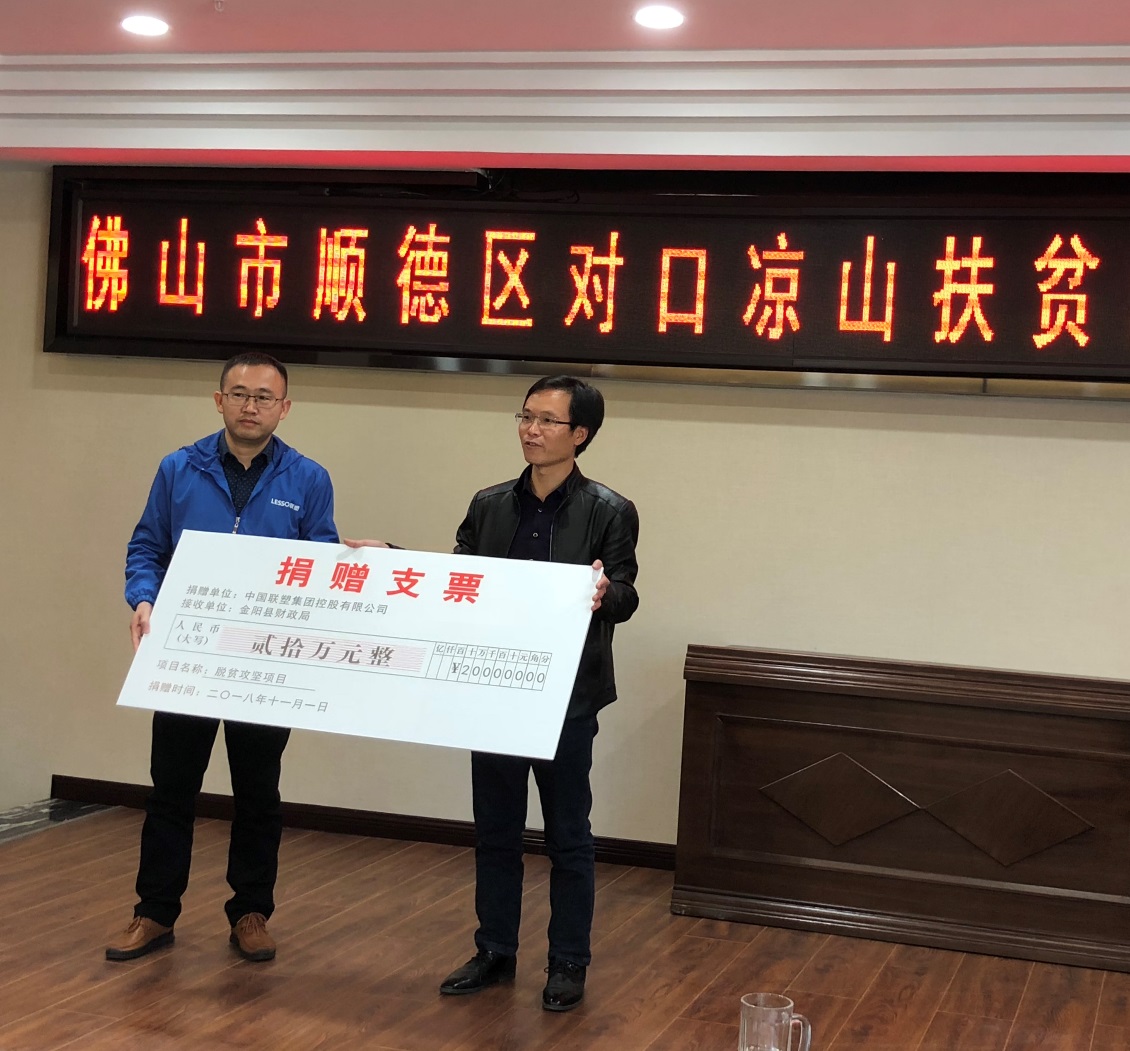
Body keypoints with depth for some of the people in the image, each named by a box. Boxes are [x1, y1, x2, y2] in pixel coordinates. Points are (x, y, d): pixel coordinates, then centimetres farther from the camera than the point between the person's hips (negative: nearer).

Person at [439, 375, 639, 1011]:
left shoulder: (609, 513, -4)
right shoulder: (489, 506, 8)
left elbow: (625, 598, -9)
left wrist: (605, 594, -31)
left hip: (566, 700, -4)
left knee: (569, 839, 7)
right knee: (495, 832, 13)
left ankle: (570, 965, 18)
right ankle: (496, 952, 27)